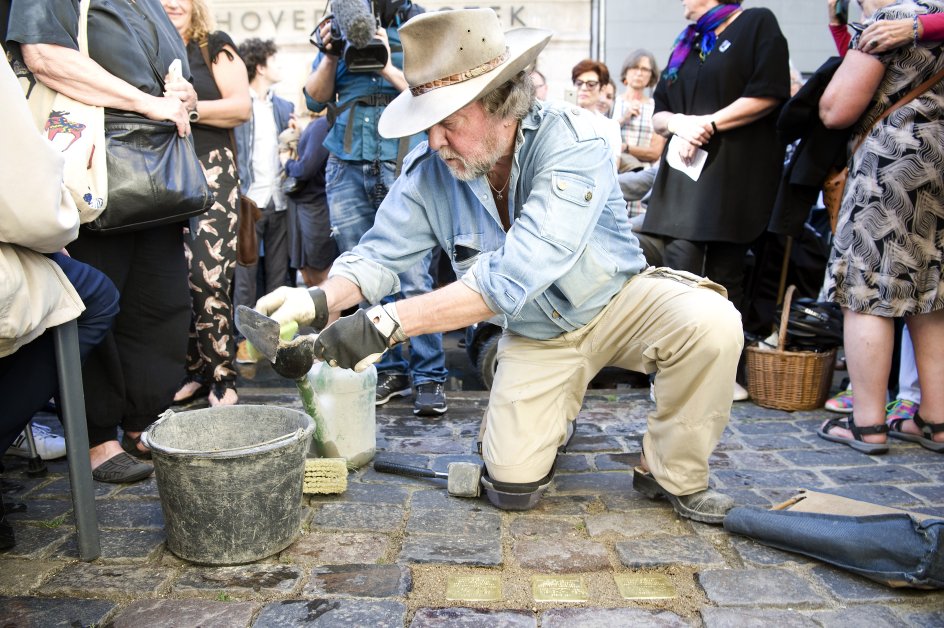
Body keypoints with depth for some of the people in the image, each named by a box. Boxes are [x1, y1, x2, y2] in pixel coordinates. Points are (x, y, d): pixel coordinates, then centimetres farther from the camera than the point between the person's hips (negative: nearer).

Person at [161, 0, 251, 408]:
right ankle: (193, 370, 11)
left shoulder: (215, 46, 8)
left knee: (209, 274, -12)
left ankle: (222, 377, -4)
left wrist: (190, 108, -12)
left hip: (211, 171, -3)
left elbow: (241, 107, -1)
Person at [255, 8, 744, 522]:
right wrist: (320, 299, -32)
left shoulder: (570, 142, -31)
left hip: (618, 301, -2)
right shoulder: (430, 169, -16)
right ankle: (555, 407, 28)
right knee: (513, 486, -7)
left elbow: (515, 275, -42)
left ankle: (672, 476, -6)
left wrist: (386, 323, -47)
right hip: (535, 335, 3)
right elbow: (381, 254, -10)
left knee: (711, 322, -33)